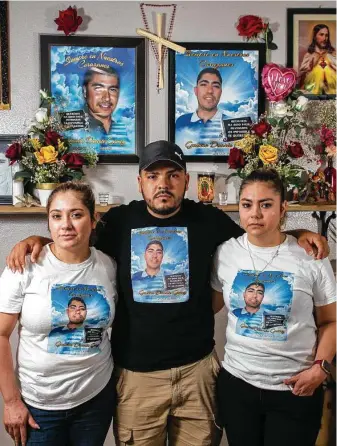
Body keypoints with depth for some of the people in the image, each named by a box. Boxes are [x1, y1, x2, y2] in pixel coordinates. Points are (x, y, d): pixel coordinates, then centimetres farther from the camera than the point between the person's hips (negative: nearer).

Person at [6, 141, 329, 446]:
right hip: (135, 373, 0)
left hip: (197, 368, 1)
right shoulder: (118, 221, -2)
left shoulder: (208, 219, -2)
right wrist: (37, 240, -6)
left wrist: (298, 234, -3)